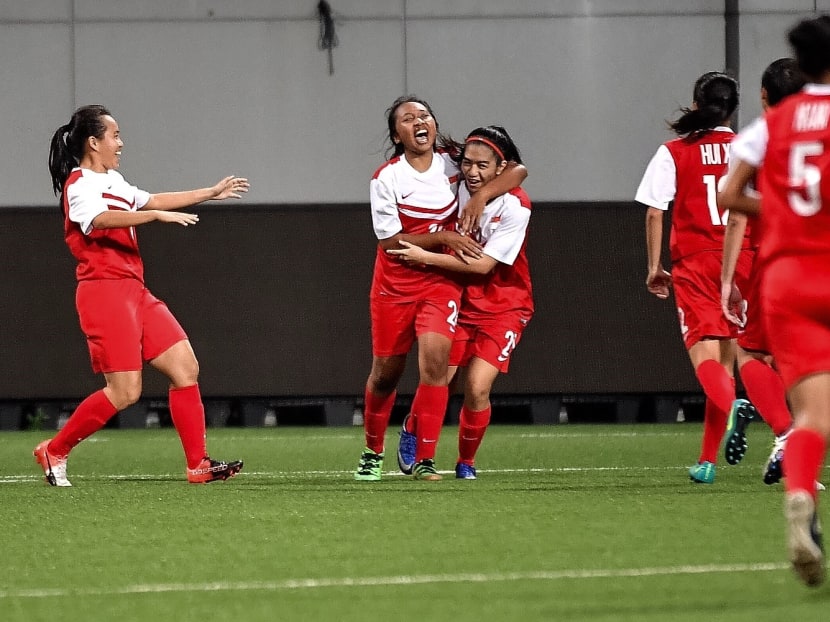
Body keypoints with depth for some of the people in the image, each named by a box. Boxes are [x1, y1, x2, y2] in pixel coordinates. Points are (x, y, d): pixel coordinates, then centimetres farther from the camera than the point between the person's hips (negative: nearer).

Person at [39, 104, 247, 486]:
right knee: (124, 393, -12)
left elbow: (150, 200, 34)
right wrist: (158, 215, -38)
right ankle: (54, 451, 2)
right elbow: (103, 218, -29)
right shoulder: (79, 185, -9)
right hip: (104, 293, -10)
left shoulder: (113, 181, 21)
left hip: (134, 291, 10)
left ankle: (198, 465, 2)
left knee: (186, 368, 1)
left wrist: (212, 193, 34)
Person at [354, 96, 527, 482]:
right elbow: (391, 241, -13)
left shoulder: (452, 163, -3)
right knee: (385, 373, 9)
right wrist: (444, 237, -21)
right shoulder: (386, 178, -11)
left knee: (435, 360, -19)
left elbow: (516, 170, -5)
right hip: (395, 285, -1)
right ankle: (373, 452, 33)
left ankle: (425, 460, -13)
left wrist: (481, 196, -21)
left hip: (442, 280, 1)